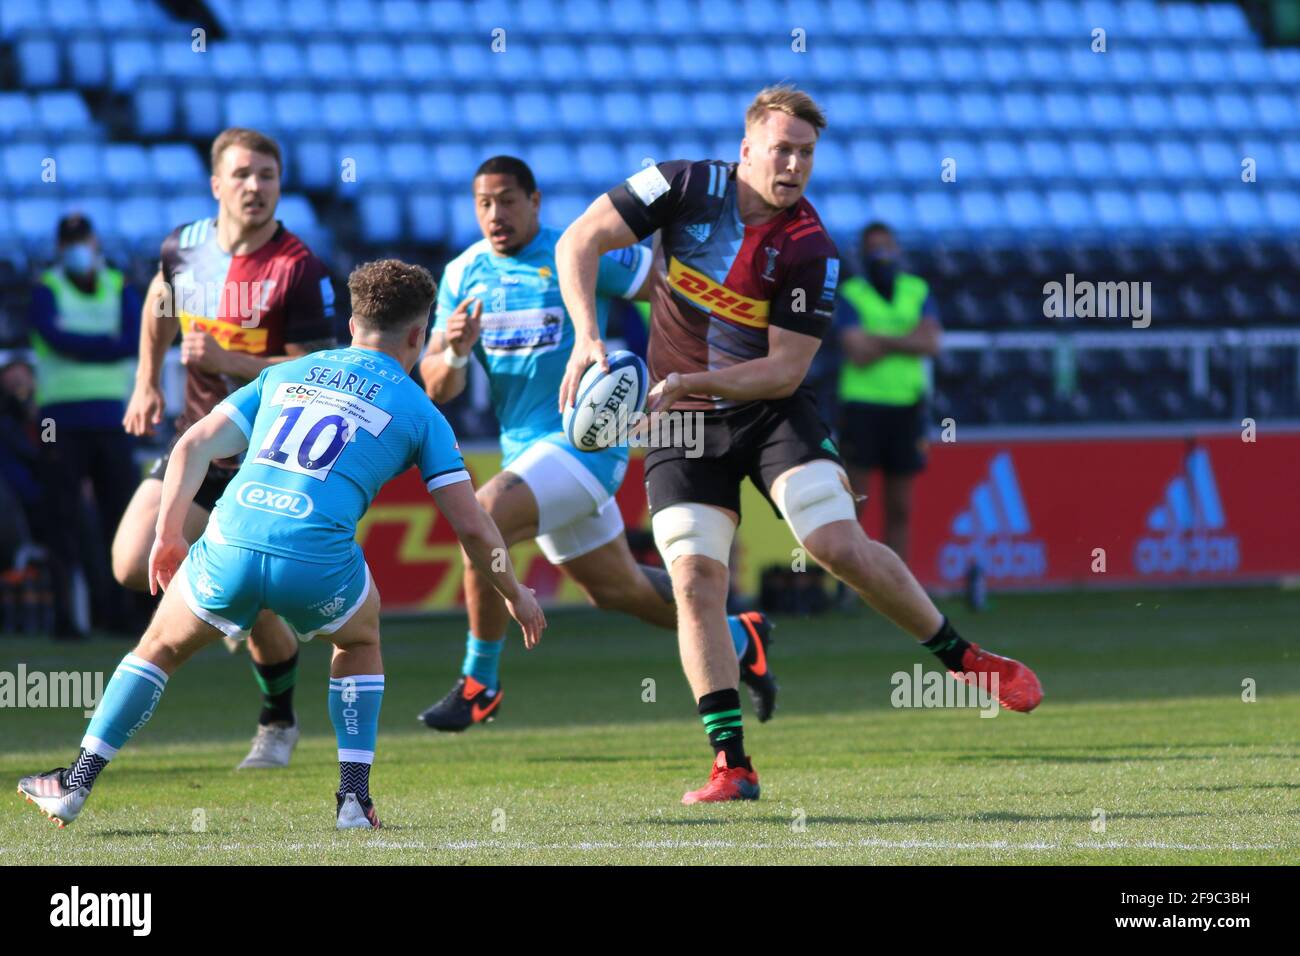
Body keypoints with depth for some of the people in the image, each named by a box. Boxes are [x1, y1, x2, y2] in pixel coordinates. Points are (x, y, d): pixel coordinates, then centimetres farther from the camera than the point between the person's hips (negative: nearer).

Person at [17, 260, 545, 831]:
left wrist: (167, 535, 23)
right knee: (360, 640, 32)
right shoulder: (419, 413, 16)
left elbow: (193, 446, 19)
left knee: (161, 648, 28)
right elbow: (471, 527, 14)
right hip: (319, 564, -2)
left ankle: (76, 783, 22)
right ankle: (354, 797, 21)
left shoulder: (285, 375, 25)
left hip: (229, 548, 2)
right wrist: (515, 595, 28)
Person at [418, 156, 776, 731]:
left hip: (585, 441, -7)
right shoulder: (464, 274, 6)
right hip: (526, 447, 7)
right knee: (613, 586, 18)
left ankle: (480, 684, -14)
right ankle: (737, 639, 39)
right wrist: (454, 352, -18)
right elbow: (437, 388, 4)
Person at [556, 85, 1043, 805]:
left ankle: (965, 661, 2)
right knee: (694, 580, -12)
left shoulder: (810, 251, -15)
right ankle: (731, 766, -8)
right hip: (681, 424, 1)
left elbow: (785, 369, -14)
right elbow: (579, 241, -8)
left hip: (769, 413, -1)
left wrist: (689, 381, -23)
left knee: (841, 547, -18)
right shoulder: (685, 188, -10)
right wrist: (588, 334, -23)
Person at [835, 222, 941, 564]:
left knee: (899, 509, 7)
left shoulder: (917, 291, 11)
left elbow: (931, 343, -3)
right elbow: (858, 354, -13)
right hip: (861, 405, -4)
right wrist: (908, 340, -8)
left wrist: (881, 340, -10)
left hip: (906, 405, 4)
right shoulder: (850, 294, 0)